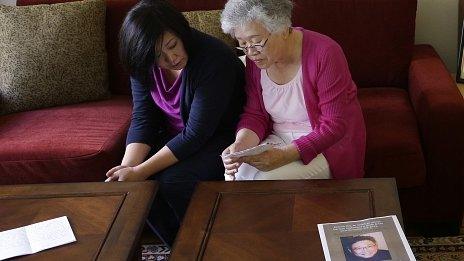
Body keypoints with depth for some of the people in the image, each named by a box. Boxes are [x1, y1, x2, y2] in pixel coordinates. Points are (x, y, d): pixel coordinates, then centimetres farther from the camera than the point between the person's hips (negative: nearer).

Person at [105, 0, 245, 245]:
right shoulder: (143, 64, -10)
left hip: (218, 136, -6)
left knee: (173, 181, -29)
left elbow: (197, 133, -29)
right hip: (174, 136, 6)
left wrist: (140, 172, -31)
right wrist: (128, 167, -25)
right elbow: (142, 118, -7)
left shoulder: (215, 59, -29)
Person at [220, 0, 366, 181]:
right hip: (278, 139, 5)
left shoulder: (325, 54, -22)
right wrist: (240, 145, -21)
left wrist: (284, 155, -31)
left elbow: (335, 125, -21)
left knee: (266, 181, -25)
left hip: (326, 146, -5)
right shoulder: (255, 59, -4)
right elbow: (254, 115, 2)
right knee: (235, 175, -21)